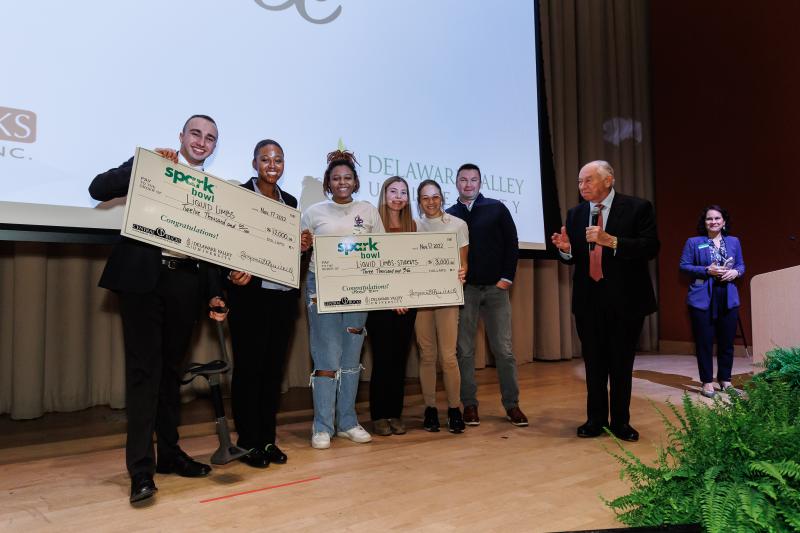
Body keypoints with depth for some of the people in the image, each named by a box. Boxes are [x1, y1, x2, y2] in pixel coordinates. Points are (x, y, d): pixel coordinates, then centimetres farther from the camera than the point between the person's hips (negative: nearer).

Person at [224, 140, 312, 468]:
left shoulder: (289, 201, 15)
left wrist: (303, 246, -1)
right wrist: (236, 272, -24)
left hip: (283, 294, 6)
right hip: (251, 293, -5)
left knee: (274, 367, 10)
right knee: (248, 367, 2)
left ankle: (267, 439, 21)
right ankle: (247, 442, 13)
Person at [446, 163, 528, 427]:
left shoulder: (496, 208, 5)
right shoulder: (450, 215, 7)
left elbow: (511, 244, 3)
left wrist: (506, 278, -3)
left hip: (496, 287, 0)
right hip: (464, 289, 1)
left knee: (504, 349, 3)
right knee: (465, 350, 4)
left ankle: (512, 404, 13)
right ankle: (469, 404, 14)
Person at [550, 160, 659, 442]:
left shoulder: (637, 208, -5)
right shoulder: (575, 214, 7)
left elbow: (651, 247, -15)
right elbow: (574, 258, 11)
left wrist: (610, 241, -25)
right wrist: (566, 248, -12)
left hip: (624, 299, -3)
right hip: (588, 299, 3)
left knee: (622, 364, 8)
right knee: (594, 363, 11)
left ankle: (621, 421, 22)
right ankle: (596, 419, 23)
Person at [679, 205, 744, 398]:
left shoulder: (734, 242, 12)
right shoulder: (694, 242, 1)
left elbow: (741, 265, 16)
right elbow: (684, 266, -2)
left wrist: (735, 272, -7)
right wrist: (707, 270, -15)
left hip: (728, 299, 3)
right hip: (703, 300, -3)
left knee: (727, 342, 9)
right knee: (704, 342, 0)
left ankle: (725, 379, 24)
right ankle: (707, 382, 11)